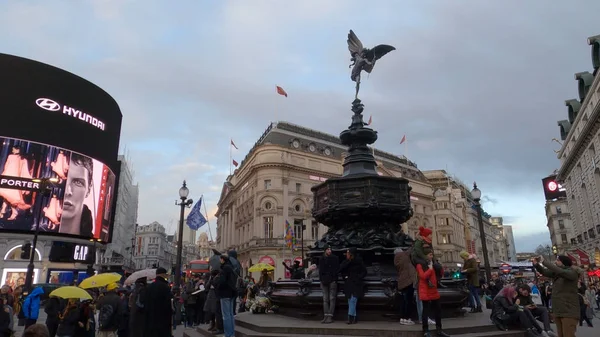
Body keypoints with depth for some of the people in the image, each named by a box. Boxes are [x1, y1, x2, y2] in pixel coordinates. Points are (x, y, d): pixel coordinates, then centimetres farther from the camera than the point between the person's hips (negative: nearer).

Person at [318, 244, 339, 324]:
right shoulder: (321, 259, 11)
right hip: (324, 281, 4)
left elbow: (337, 270, 0)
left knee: (332, 299, -5)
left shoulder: (335, 258, 2)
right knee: (325, 299, 4)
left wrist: (334, 279, -9)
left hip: (332, 281, -3)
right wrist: (321, 280, 4)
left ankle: (330, 316, -4)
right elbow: (320, 270, 15)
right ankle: (326, 316, 6)